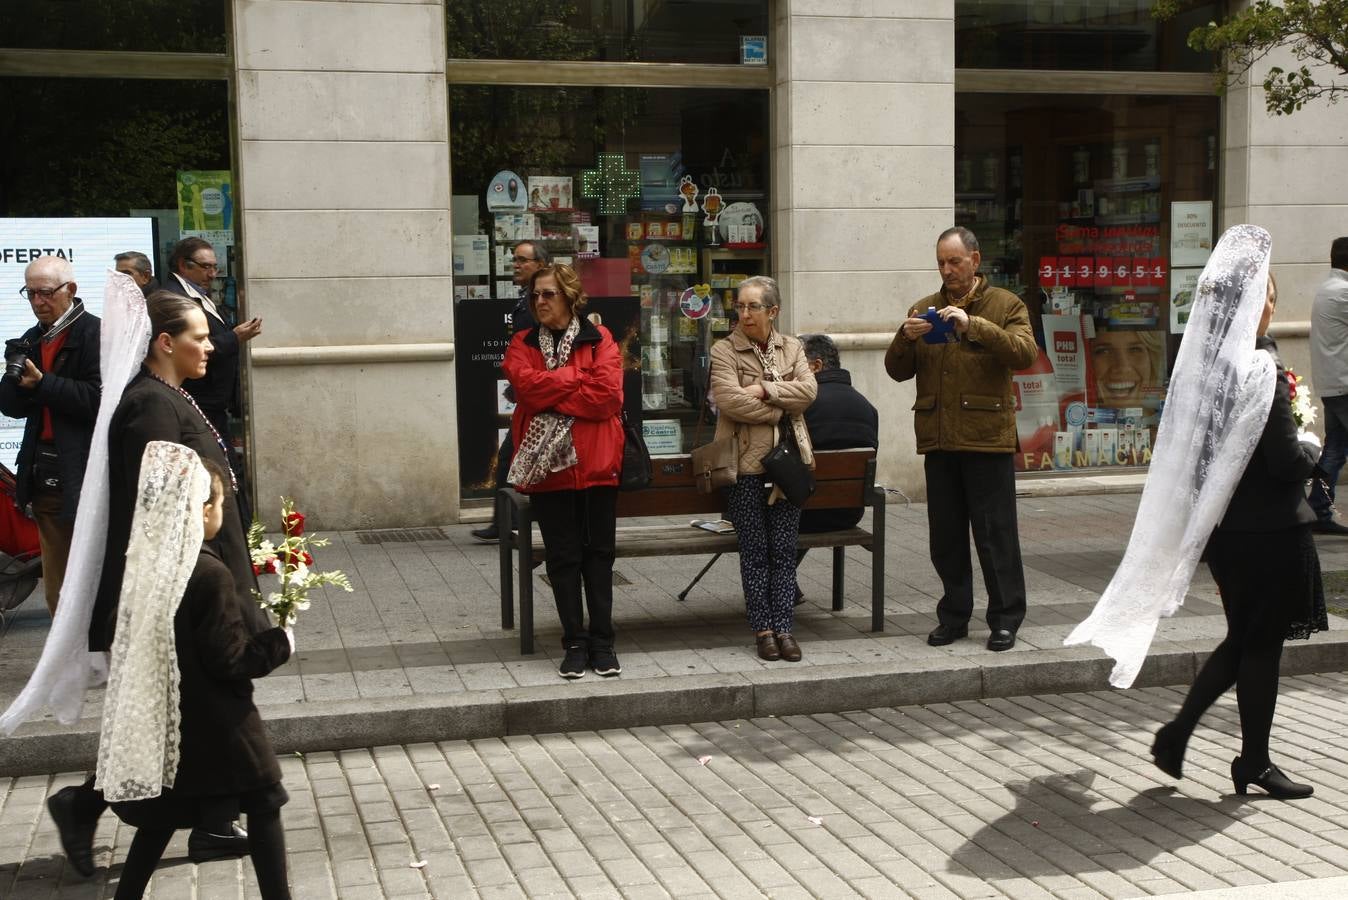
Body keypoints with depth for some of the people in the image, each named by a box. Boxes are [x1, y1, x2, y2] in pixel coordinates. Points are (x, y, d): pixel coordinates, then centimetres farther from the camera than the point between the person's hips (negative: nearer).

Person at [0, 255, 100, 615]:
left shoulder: (96, 333, -6)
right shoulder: (32, 339, 15)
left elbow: (99, 399, -17)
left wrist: (41, 383, -17)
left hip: (86, 474, -7)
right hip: (44, 474, 7)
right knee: (57, 589, 13)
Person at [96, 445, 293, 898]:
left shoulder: (145, 562, -2)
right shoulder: (209, 574, -22)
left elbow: (129, 637, 10)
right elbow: (229, 660, -19)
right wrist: (279, 642, -4)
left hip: (163, 715, 7)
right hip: (217, 723, -7)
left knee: (162, 810, 20)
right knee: (262, 802, 7)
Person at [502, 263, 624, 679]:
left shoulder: (600, 340, 3)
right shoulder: (523, 344, 9)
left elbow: (608, 395, -12)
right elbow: (527, 385, -12)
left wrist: (550, 391, -10)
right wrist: (579, 378, -9)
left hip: (596, 462, -1)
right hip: (548, 465, 1)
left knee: (599, 554, 5)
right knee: (562, 556, 5)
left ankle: (602, 642, 13)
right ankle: (575, 643, 12)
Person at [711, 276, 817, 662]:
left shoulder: (791, 348, 12)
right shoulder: (725, 350, 1)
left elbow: (808, 389, -4)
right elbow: (729, 399, -14)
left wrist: (764, 389, -13)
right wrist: (779, 410, -8)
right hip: (746, 463, -3)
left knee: (784, 550, 3)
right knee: (754, 551, 1)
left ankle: (784, 627, 7)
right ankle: (763, 628, 8)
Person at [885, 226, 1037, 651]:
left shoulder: (1005, 305, 3)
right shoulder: (924, 309, 15)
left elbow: (1024, 353, -14)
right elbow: (897, 370, 11)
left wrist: (972, 325, -23)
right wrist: (906, 339, -10)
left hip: (987, 439, -4)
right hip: (938, 440, 4)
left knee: (995, 533, -1)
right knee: (946, 536, 9)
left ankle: (1005, 619, 9)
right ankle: (954, 616, 20)